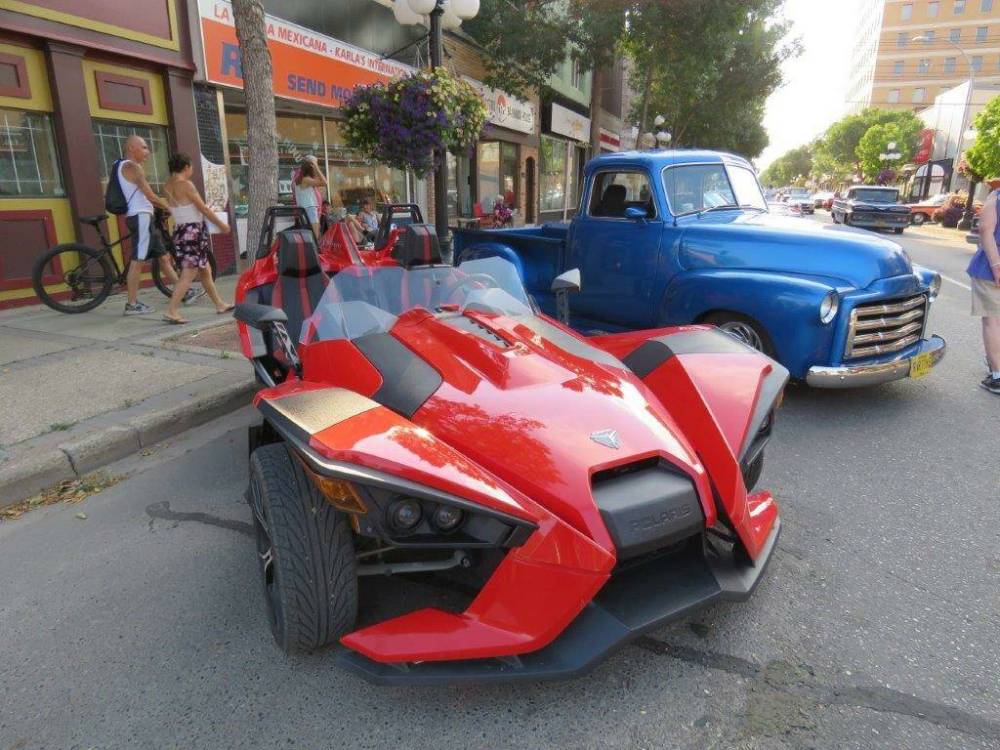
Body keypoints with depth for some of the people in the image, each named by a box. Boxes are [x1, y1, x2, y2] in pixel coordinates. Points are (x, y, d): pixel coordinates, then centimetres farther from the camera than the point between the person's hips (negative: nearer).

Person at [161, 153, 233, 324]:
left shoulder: (167, 186, 9)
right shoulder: (186, 184, -13)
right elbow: (203, 209, -11)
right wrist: (222, 224, -1)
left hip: (180, 231, 9)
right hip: (193, 231, -9)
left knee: (205, 270, 18)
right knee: (188, 275, -9)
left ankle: (220, 305, 27)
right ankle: (170, 311, -14)